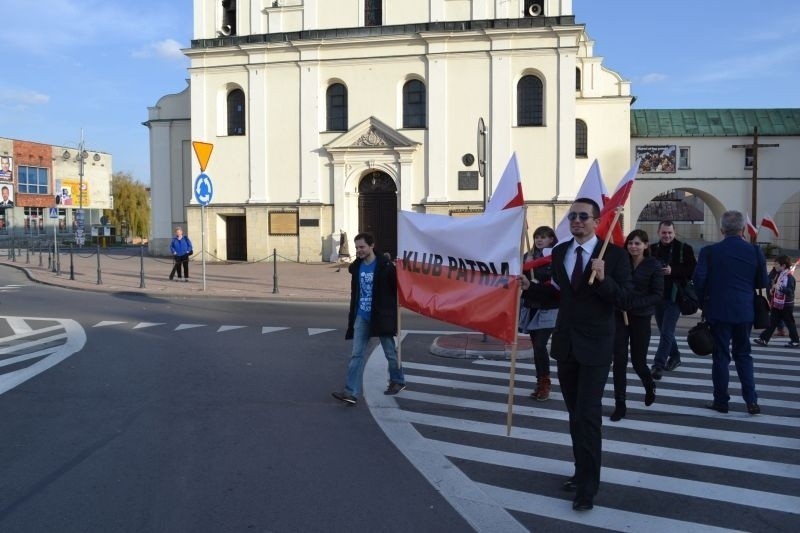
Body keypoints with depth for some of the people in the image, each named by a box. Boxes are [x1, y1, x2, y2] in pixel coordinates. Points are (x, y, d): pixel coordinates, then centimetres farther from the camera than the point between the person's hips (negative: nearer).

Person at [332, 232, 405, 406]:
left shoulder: (385, 266, -13)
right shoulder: (356, 267, 6)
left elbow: (397, 289, -8)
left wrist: (392, 310, -8)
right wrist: (353, 312, 15)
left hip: (381, 316, -5)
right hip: (362, 317, 5)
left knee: (390, 352, 11)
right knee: (356, 354, -3)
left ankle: (398, 381, 34)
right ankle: (351, 392, -5)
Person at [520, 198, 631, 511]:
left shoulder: (614, 254, -10)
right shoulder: (559, 252, 5)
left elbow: (625, 298, -13)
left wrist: (603, 279, -29)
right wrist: (529, 287, -1)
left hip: (595, 345, -5)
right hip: (565, 342, 6)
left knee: (588, 414, -7)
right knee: (575, 413, 16)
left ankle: (588, 485, 3)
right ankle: (583, 472, 31)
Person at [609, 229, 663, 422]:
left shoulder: (654, 265, -5)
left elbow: (658, 295, -8)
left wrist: (633, 304, -19)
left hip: (641, 318, -2)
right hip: (619, 316, 2)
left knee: (638, 360, 7)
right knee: (619, 360, -3)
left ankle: (649, 386, 41)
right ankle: (620, 405, 5)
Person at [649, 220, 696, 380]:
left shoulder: (684, 249, -4)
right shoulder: (652, 249, 5)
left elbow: (693, 270, -8)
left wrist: (673, 270, -19)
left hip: (674, 297, -4)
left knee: (666, 332, -7)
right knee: (665, 331, 16)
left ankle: (658, 365, -4)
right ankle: (674, 357, 34)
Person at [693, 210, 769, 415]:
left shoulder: (710, 251, -9)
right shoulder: (755, 251, -3)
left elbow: (699, 280, -13)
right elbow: (763, 282, 3)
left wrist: (703, 303, 3)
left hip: (718, 311, -2)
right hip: (744, 311, 2)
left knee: (721, 356, 6)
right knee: (743, 354, 15)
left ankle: (721, 401, 12)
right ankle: (751, 401, 10)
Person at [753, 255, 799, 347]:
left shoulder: (789, 277, -17)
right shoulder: (778, 275, 11)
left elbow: (790, 291, -26)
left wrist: (779, 288, -37)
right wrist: (772, 290, 6)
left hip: (786, 305, -8)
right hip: (777, 305, 9)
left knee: (790, 323, 4)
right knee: (772, 323, 8)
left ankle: (795, 341, 17)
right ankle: (764, 339, 8)